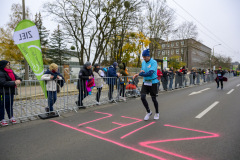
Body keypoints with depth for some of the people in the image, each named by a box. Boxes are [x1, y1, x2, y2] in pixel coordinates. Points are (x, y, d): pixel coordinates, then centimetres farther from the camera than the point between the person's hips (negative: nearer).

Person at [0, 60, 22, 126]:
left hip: (11, 92, 8)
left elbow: (16, 77, 13)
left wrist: (18, 80, -11)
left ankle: (11, 118, 25)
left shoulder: (11, 71, 12)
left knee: (10, 105, 15)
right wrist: (14, 83, -25)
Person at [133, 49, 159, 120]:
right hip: (145, 82, 5)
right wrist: (140, 73, -9)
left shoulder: (154, 62, -16)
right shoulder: (143, 62, 5)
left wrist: (139, 74, -20)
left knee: (154, 99, 6)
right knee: (142, 97, -4)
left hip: (153, 83, -5)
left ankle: (157, 113, 31)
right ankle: (148, 112, 20)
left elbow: (150, 73, -25)